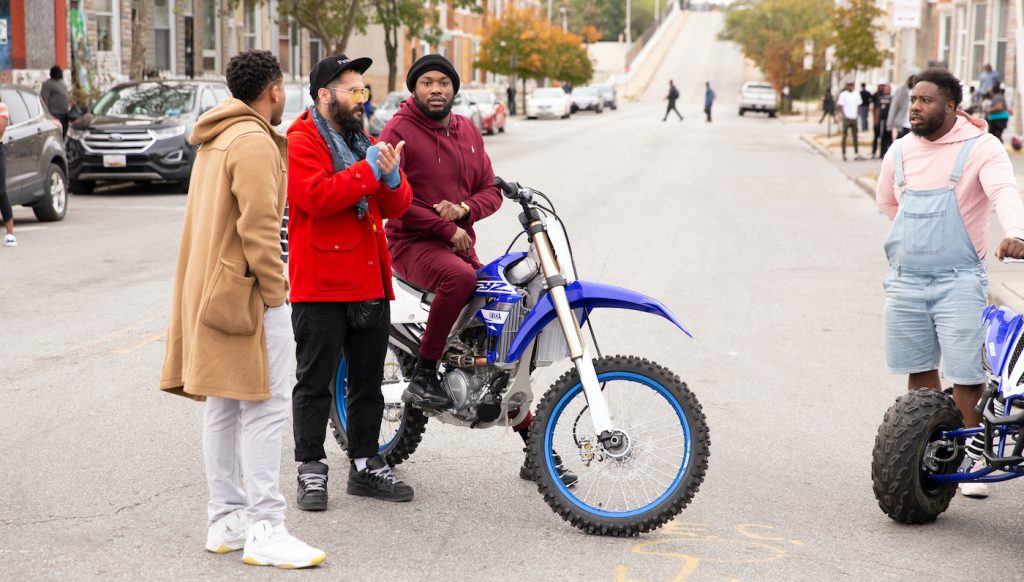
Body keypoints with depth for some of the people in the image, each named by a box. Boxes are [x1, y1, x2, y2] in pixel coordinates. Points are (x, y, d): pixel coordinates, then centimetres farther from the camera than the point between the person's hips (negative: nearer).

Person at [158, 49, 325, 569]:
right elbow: (258, 226, -21)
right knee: (265, 407, -10)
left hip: (211, 288, 11)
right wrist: (274, 292, -16)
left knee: (223, 405, 12)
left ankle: (225, 522, 16)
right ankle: (264, 531, -11)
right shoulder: (254, 141, -14)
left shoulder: (215, 140, 18)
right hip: (246, 292, -11)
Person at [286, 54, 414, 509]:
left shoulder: (365, 143, 18)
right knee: (315, 383, 0)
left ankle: (366, 466, 23)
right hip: (320, 287, -8)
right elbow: (318, 197, -23)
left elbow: (397, 207, 12)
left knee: (369, 381, 13)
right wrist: (367, 171, -20)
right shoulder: (300, 143, -7)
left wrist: (391, 178, -9)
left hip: (370, 283, 8)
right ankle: (311, 470, 7)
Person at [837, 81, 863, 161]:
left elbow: (858, 105, 15)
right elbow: (840, 106, -6)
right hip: (846, 118, -4)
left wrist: (858, 115, 2)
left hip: (854, 118, 4)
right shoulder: (843, 95, -3)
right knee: (844, 136, 0)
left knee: (855, 136, 5)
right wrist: (844, 115, -17)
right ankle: (844, 154, 4)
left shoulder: (857, 94, 11)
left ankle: (856, 154, 6)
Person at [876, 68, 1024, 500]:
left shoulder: (980, 147, -5)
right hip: (905, 280, 5)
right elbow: (886, 201, 30)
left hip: (958, 280, -5)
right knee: (919, 371, 10)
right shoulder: (900, 152, 12)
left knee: (966, 376, -7)